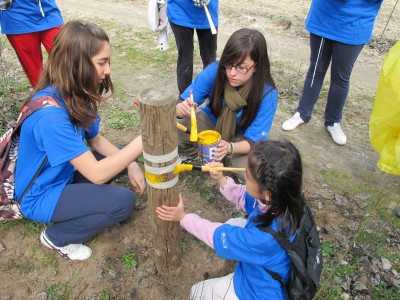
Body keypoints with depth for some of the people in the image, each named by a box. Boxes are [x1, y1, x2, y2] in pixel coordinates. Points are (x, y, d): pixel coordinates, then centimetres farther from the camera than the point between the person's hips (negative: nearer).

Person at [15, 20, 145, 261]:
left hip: (64, 173, 8)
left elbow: (96, 139, 1)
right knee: (124, 201, -20)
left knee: (123, 158, 2)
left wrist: (131, 164, -13)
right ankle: (57, 237, 2)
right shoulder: (50, 115, -35)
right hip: (41, 196, -8)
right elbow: (97, 174, -35)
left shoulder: (75, 94, -8)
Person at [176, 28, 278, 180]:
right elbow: (180, 105, -20)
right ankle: (193, 152, 8)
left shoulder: (267, 93, -29)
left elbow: (253, 141, -27)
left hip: (241, 136, -1)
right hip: (211, 121, 1)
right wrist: (184, 108, -45)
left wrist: (230, 147, -49)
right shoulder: (215, 70, -25)